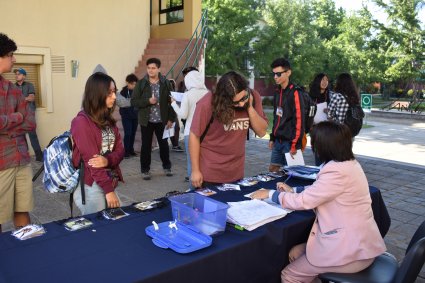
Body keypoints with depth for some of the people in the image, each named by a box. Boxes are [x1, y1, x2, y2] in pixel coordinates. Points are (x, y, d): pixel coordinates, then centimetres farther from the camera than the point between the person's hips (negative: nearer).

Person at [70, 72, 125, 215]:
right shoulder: (81, 122, -15)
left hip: (109, 183, 7)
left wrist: (108, 160, -18)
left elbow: (120, 149, 4)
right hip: (91, 187, -7)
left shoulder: (108, 120, 9)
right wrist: (109, 190, -18)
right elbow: (90, 160, -18)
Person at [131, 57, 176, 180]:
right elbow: (134, 101, -4)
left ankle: (167, 167, 29)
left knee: (164, 144, 12)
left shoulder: (165, 83, -1)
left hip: (162, 120, 1)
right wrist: (148, 101, -18)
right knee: (146, 146, 6)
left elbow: (170, 101, 1)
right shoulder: (141, 83, -2)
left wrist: (171, 118, -3)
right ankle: (145, 170, 18)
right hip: (146, 121, 0)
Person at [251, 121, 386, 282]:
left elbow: (303, 201, -19)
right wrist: (293, 191, 11)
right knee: (296, 252, 15)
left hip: (352, 251, -9)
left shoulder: (337, 171, -26)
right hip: (358, 241, 9)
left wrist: (270, 194, -6)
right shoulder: (349, 163, 4)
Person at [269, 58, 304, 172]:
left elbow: (299, 120, -16)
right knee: (272, 169, 13)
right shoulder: (277, 92, 11)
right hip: (278, 141, 8)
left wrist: (295, 145, -18)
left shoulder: (295, 92, -13)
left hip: (289, 142, -8)